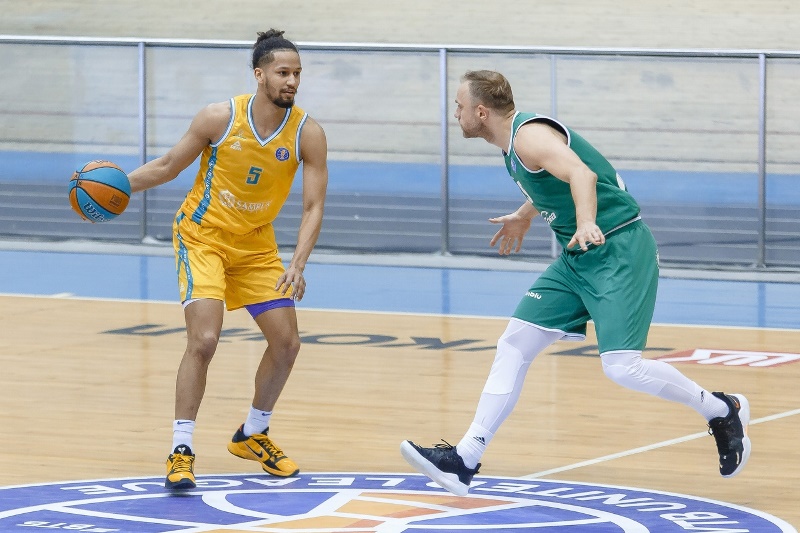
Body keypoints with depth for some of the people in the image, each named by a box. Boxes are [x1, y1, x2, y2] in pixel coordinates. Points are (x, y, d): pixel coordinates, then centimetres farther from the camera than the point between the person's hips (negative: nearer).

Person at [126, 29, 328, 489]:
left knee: (287, 342, 3)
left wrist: (298, 265, -28)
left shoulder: (308, 134, -14)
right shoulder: (220, 119, -19)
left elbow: (314, 206, -14)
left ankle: (252, 435, 26)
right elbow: (168, 166, -5)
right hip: (203, 238, -4)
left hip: (256, 245, 4)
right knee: (204, 339, -20)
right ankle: (181, 450, -11)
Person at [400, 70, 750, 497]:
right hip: (578, 256, 10)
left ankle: (721, 411, 3)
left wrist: (586, 224, -53)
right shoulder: (516, 141, 12)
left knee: (622, 366, -19)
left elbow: (582, 174, -36)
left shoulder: (529, 136, -18)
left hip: (618, 249, -10)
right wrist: (524, 216, 49)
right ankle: (464, 460, 6)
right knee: (514, 345, 4)